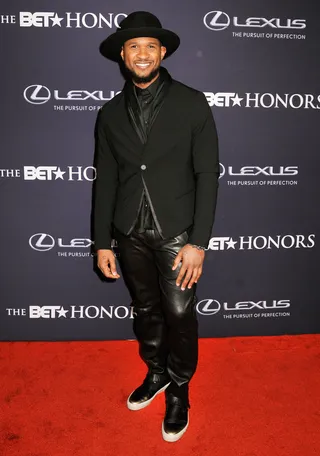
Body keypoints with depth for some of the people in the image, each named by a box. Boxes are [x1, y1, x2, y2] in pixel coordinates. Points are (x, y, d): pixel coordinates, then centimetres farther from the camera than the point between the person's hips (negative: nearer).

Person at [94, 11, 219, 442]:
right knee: (145, 310, 17)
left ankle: (179, 390, 29)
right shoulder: (111, 113, 6)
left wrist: (198, 242, -13)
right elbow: (105, 181, 7)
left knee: (180, 314, 3)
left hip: (176, 233, -3)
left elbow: (207, 175, -7)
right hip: (131, 234, 3)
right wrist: (102, 243, 5)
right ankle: (156, 373, 42)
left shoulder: (192, 104, -4)